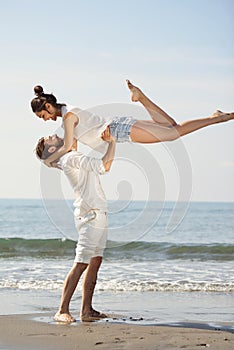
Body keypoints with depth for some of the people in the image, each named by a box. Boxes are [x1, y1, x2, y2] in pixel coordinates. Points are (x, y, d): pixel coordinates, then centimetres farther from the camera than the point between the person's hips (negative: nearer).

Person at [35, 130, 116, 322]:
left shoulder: (74, 158, 20)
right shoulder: (71, 158, -10)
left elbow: (104, 167, 30)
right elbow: (104, 166, -20)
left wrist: (107, 141, 21)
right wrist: (112, 142, -8)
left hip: (98, 214, 10)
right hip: (90, 215, -10)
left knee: (95, 262, 8)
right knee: (81, 264, -13)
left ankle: (87, 310, 9)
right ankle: (62, 311, -14)